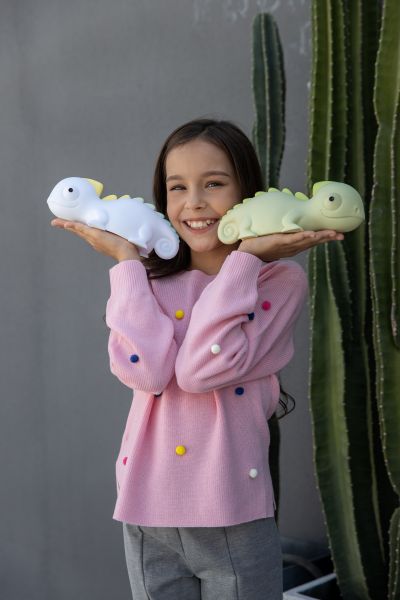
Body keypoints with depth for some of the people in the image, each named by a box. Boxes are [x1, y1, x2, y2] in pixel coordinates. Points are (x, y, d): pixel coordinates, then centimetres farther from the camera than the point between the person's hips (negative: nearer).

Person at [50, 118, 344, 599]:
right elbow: (147, 372, -15)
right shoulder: (150, 281, 4)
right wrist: (126, 261, -8)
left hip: (233, 519, -2)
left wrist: (245, 258, -17)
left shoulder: (280, 279, -5)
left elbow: (201, 369, -18)